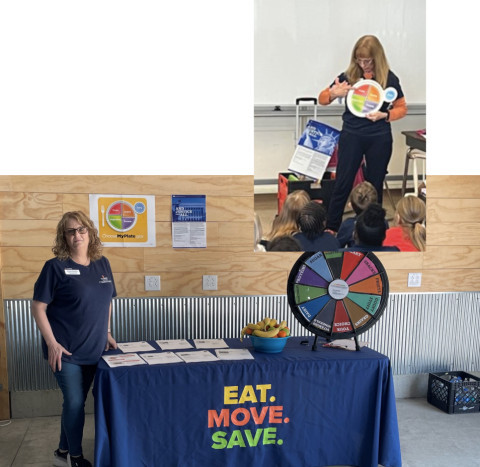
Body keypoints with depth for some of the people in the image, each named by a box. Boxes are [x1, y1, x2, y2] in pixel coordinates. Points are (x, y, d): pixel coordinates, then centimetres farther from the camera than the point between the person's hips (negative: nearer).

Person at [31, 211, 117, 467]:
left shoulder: (102, 264, 5)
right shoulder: (55, 267, -11)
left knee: (75, 402, 16)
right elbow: (38, 307, -11)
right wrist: (52, 343, -17)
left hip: (93, 349, 5)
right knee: (74, 403, 0)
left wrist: (107, 333, 11)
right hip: (66, 350, -5)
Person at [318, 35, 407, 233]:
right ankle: (331, 228, 9)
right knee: (342, 184, 1)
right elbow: (322, 99, 5)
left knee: (374, 185, 10)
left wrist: (384, 115, -16)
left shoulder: (389, 78, -4)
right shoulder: (349, 75, 0)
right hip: (351, 135, 0)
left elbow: (402, 108, 4)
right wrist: (334, 93, -18)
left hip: (379, 138, 0)